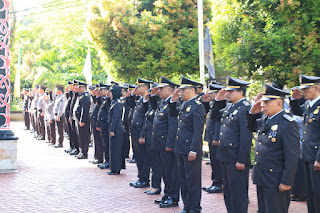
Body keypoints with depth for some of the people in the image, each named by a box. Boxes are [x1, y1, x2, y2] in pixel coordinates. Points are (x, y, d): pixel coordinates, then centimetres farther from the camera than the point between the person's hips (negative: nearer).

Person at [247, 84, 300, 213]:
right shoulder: (264, 119, 6)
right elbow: (251, 127, 28)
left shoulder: (288, 124, -18)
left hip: (276, 182, -8)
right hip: (261, 178, 8)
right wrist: (253, 112, 7)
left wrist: (287, 182, -21)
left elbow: (292, 157, -20)